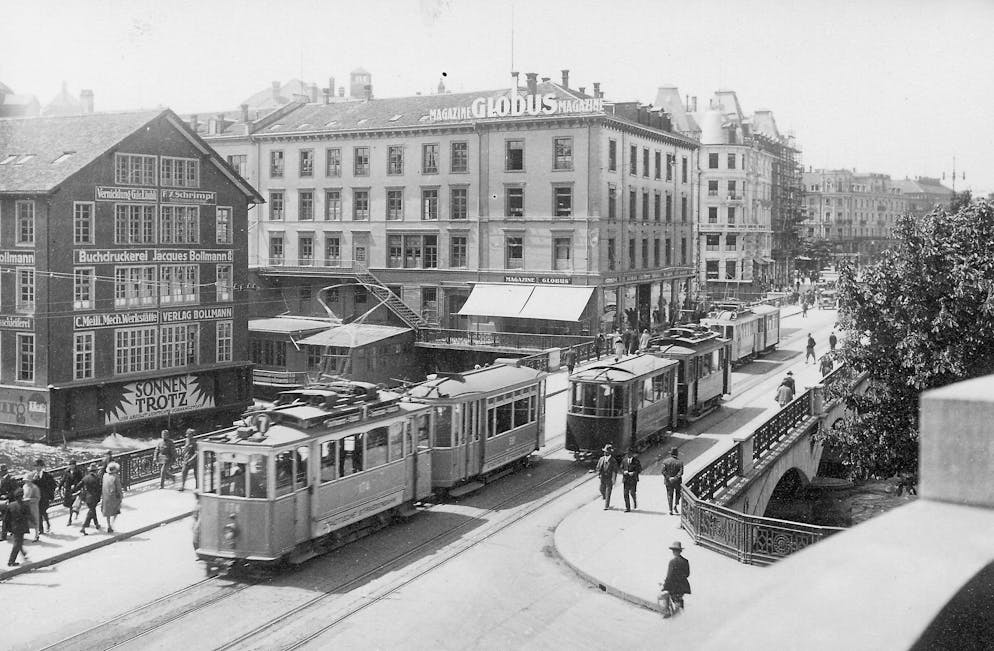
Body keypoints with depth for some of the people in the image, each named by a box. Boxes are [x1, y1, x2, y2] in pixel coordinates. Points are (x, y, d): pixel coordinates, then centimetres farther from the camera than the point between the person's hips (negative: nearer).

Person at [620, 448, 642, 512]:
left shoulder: (636, 461, -1)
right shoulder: (624, 460, 9)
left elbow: (640, 469, 0)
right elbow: (621, 468, 14)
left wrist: (634, 473, -15)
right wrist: (624, 472, -8)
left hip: (633, 479, -3)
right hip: (625, 479, 3)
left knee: (632, 492, -10)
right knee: (625, 493, -2)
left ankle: (635, 501, 23)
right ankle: (627, 507, 4)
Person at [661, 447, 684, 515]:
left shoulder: (666, 461, -3)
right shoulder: (680, 462, -7)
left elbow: (663, 471, -11)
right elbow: (681, 472, -17)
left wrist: (668, 478, -13)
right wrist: (675, 478, -19)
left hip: (668, 482, 1)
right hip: (677, 482, -1)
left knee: (669, 495, 8)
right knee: (678, 493, 21)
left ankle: (670, 510, 3)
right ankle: (676, 505, 3)